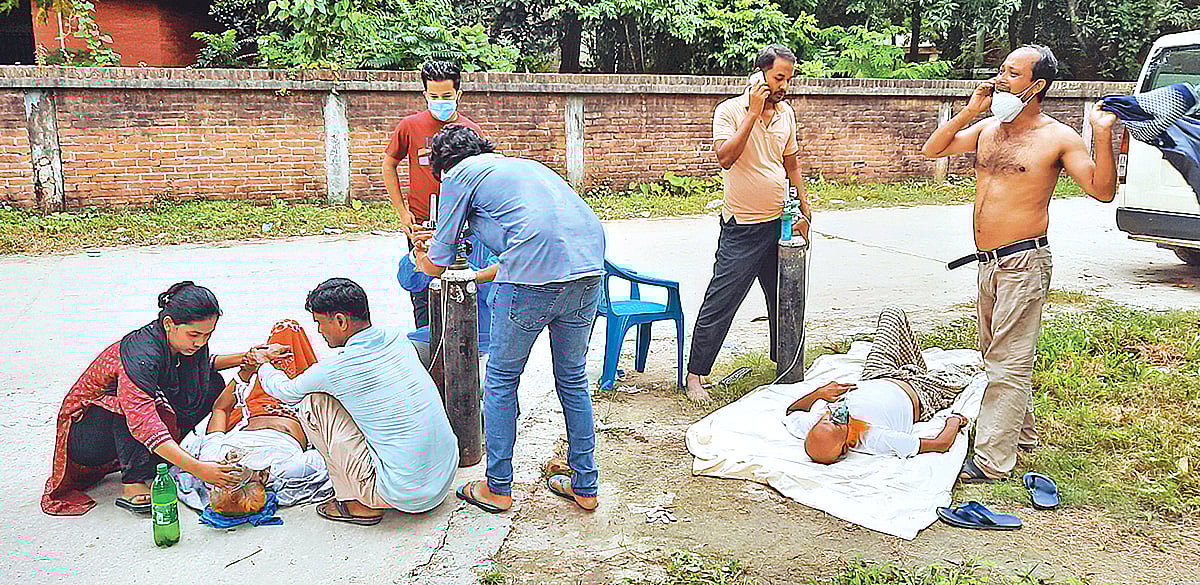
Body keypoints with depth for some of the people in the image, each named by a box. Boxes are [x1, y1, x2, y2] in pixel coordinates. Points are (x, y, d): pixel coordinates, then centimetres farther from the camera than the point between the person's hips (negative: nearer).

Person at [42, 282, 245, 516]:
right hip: (83, 436, -7)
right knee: (132, 400, -38)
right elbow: (143, 423, -44)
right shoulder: (139, 354, -34)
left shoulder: (184, 343, -10)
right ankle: (133, 484, -28)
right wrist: (197, 468, -52)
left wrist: (243, 358, -1)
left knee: (212, 383, -4)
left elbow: (199, 366, 15)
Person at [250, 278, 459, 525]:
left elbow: (285, 391, 8)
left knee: (313, 404, 1)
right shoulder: (397, 338, 3)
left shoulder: (335, 370, -14)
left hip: (405, 494, -7)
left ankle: (360, 505, 8)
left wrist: (264, 365, 30)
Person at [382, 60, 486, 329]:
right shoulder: (410, 126, 0)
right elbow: (389, 165, 11)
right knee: (424, 298, 4)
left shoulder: (471, 130, 2)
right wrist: (402, 211, 5)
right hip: (421, 225, 0)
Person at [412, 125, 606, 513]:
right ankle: (584, 486, 28)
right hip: (589, 268, 7)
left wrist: (422, 260, 38)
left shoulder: (459, 174, 12)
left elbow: (438, 265, 14)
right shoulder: (520, 164, 33)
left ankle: (497, 488, 21)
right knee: (573, 379, 20)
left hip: (535, 277, -6)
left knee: (501, 380, 12)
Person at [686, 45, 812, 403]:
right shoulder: (730, 110, -8)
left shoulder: (786, 114, 9)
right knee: (719, 304, -5)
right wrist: (754, 112, -22)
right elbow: (726, 157, -23)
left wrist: (804, 210, 12)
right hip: (741, 228, -6)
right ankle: (695, 375, 6)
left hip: (780, 224, 6)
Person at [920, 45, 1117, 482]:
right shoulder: (987, 128, 10)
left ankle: (992, 460, -2)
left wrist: (1103, 136, -23)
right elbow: (931, 150, 9)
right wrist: (969, 111, 2)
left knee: (1008, 362, -6)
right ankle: (1022, 433, 36)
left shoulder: (1058, 138, -7)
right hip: (988, 263, 8)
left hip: (1024, 262, -8)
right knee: (995, 355, 19)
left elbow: (1102, 190, -11)